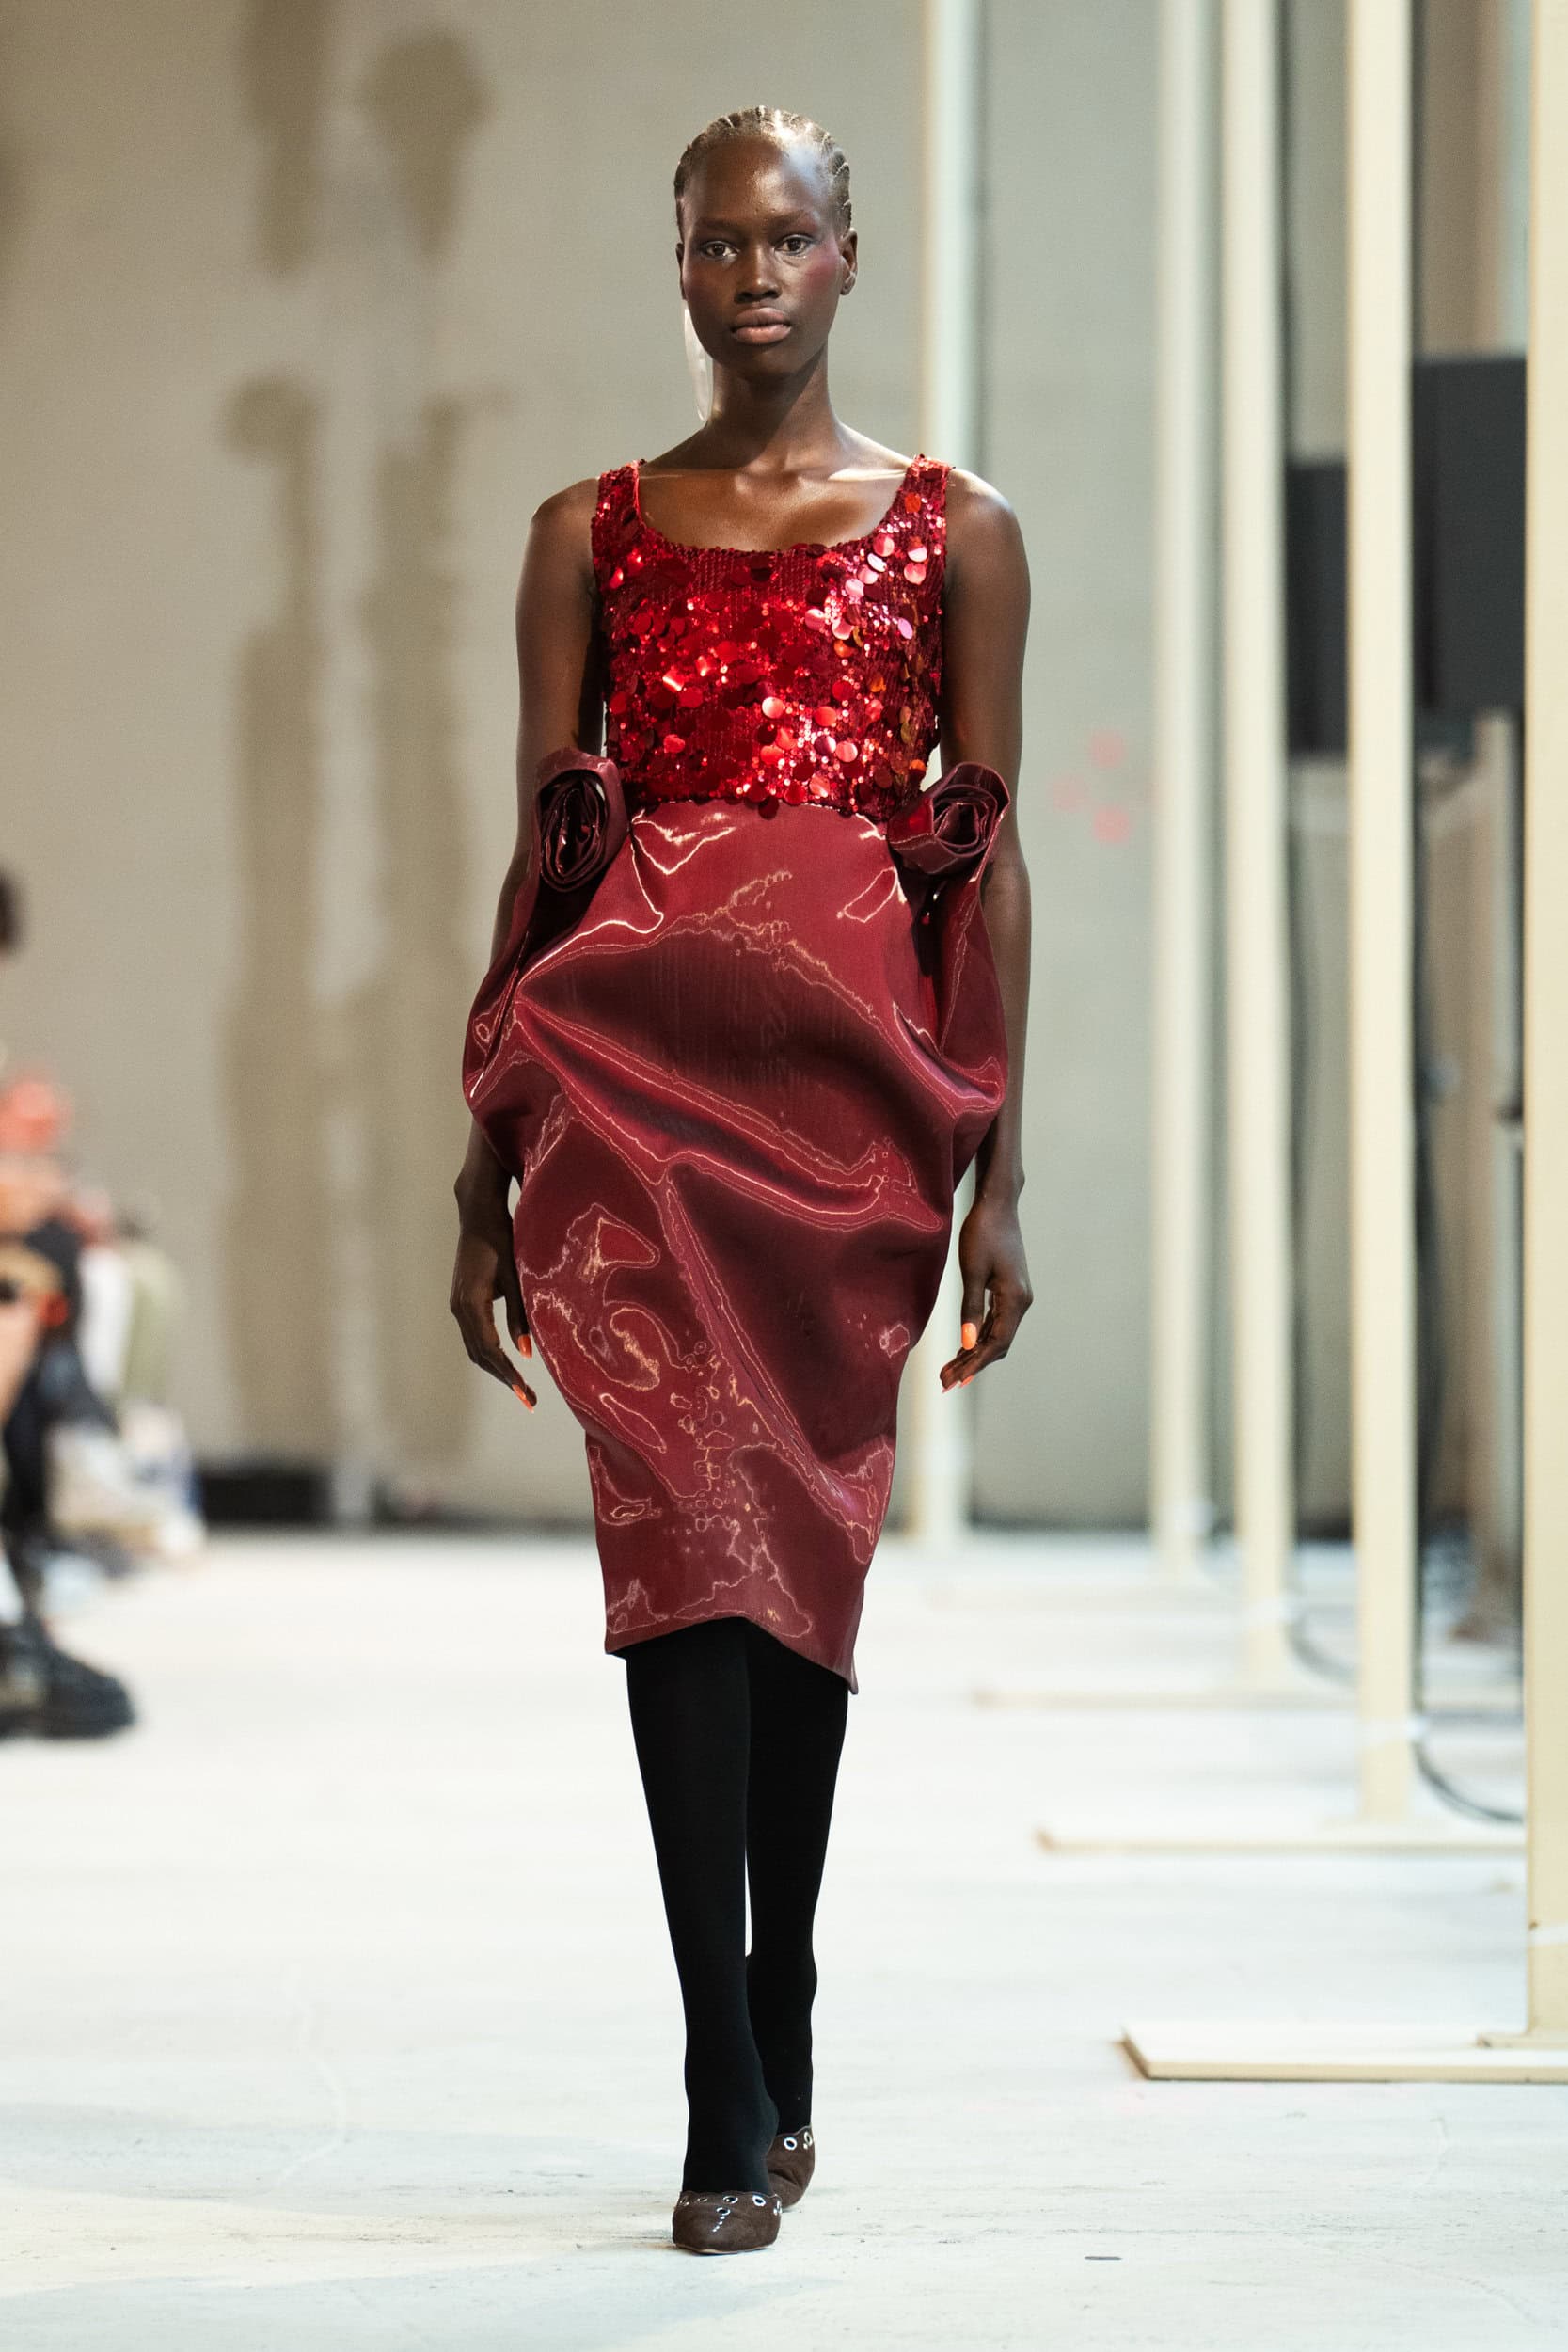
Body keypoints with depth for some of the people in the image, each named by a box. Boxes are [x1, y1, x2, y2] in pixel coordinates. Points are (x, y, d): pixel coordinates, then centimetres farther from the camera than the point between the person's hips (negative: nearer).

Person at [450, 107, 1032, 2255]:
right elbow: (539, 852, 11)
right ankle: (734, 2098, -11)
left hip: (855, 1076, 0)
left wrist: (997, 1172, 1)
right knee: (689, 1531, -11)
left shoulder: (956, 532, 8)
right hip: (634, 1067, 0)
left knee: (806, 1548, 4)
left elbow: (992, 864, 6)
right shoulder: (592, 534, 12)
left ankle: (771, 2037, 20)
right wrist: (490, 1171, 6)